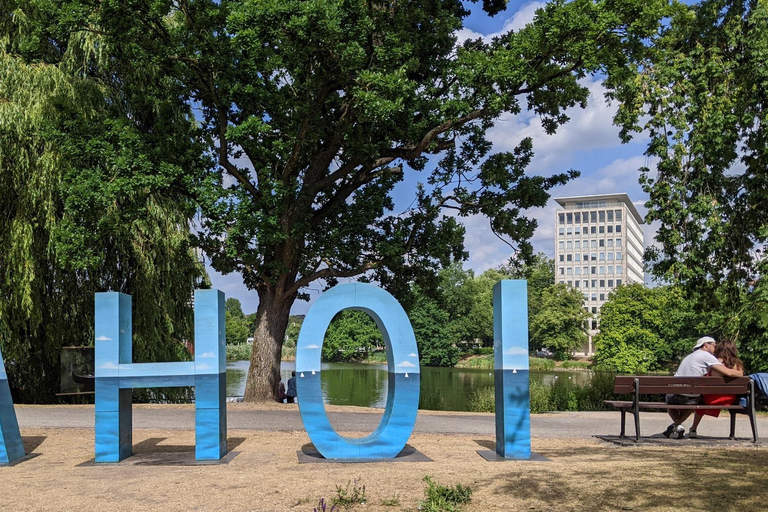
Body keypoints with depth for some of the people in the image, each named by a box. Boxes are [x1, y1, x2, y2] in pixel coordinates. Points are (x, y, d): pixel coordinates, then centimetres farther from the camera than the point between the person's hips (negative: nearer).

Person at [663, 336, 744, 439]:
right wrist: (741, 373, 9)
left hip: (675, 394, 4)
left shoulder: (689, 356, 21)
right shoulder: (706, 356, -3)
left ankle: (676, 425, 6)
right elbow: (728, 372, -11)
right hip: (691, 399, -4)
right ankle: (677, 424, 8)